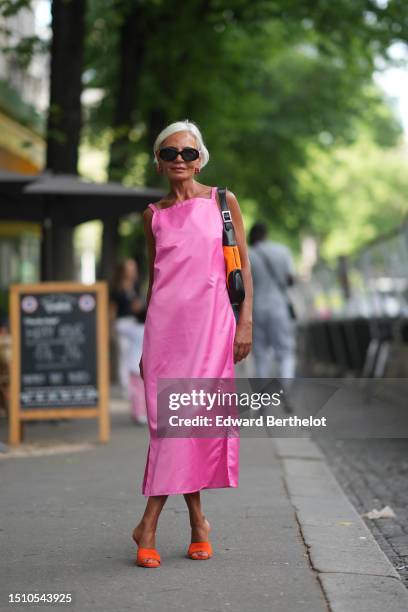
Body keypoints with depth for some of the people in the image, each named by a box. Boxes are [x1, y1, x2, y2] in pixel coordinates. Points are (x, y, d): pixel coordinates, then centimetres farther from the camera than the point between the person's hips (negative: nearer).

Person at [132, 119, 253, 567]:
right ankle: (197, 519, 5)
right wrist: (145, 344, 16)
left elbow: (243, 267, 5)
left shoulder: (223, 202, 5)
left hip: (211, 322, -1)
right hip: (165, 323, 2)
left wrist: (245, 323, -4)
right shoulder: (154, 214, 11)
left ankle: (149, 524, 3)